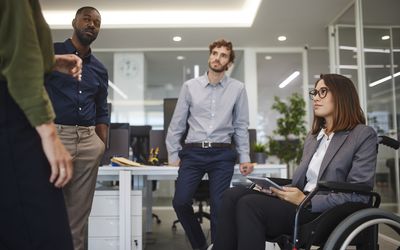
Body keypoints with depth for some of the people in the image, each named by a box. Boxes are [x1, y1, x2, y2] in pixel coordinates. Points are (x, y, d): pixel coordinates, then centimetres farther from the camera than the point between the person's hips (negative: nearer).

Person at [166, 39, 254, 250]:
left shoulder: (238, 89, 5)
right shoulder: (190, 86, 5)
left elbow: (241, 126, 8)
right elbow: (177, 122, 8)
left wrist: (244, 157, 3)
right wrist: (173, 154, 7)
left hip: (222, 155, -1)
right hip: (193, 153, 1)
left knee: (218, 207, -2)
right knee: (180, 202, -4)